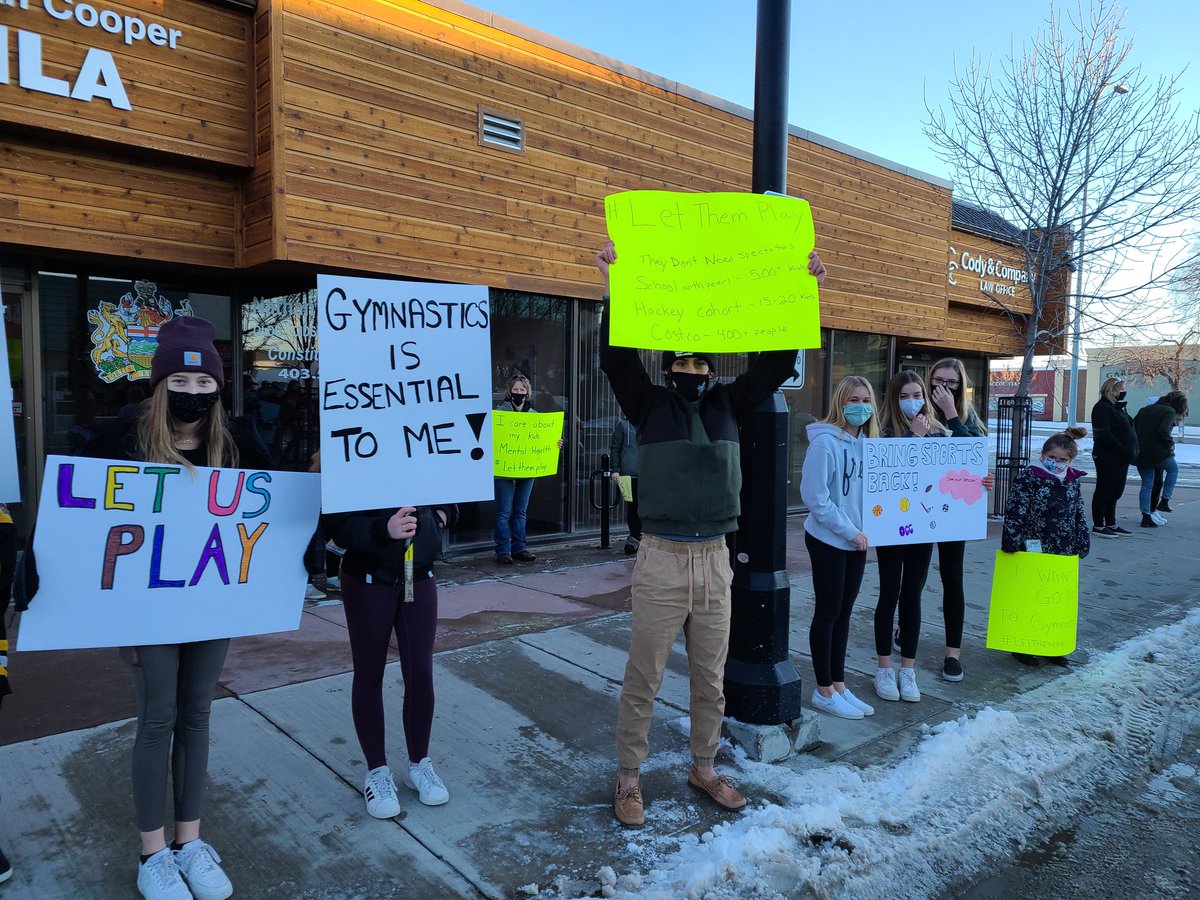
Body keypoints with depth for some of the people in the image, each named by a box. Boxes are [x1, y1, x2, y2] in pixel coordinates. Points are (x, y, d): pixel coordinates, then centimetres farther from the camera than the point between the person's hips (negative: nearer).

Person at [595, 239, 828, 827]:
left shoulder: (729, 403, 9)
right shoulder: (649, 402, 0)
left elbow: (778, 361, 2)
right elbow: (617, 357, -15)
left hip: (715, 560, 4)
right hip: (662, 559, -3)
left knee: (710, 680, 15)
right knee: (643, 681, 6)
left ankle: (703, 768, 34)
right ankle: (629, 778, 22)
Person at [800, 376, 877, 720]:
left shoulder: (865, 441, 6)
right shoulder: (825, 441, -16)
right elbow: (815, 497, -18)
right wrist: (850, 532, -15)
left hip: (856, 542, 7)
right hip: (828, 541, -7)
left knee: (843, 613, 14)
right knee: (827, 613, 4)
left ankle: (839, 685, 25)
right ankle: (824, 691, 16)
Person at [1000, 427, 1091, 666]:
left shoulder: (1073, 481, 9)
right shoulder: (1028, 477, -10)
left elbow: (1079, 514, 18)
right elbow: (1014, 511, -13)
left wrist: (1082, 543, 15)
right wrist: (1011, 541, -17)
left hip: (1063, 552, 6)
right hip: (1033, 550, -6)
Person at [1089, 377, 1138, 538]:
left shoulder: (1117, 407, 18)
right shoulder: (1102, 407, -13)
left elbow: (1128, 427, 16)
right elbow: (1104, 434, -21)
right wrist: (1123, 450, -22)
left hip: (1121, 458, 10)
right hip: (1108, 458, -10)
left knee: (1115, 492, 15)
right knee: (1104, 491, -3)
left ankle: (1111, 524, 24)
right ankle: (1098, 526, 5)